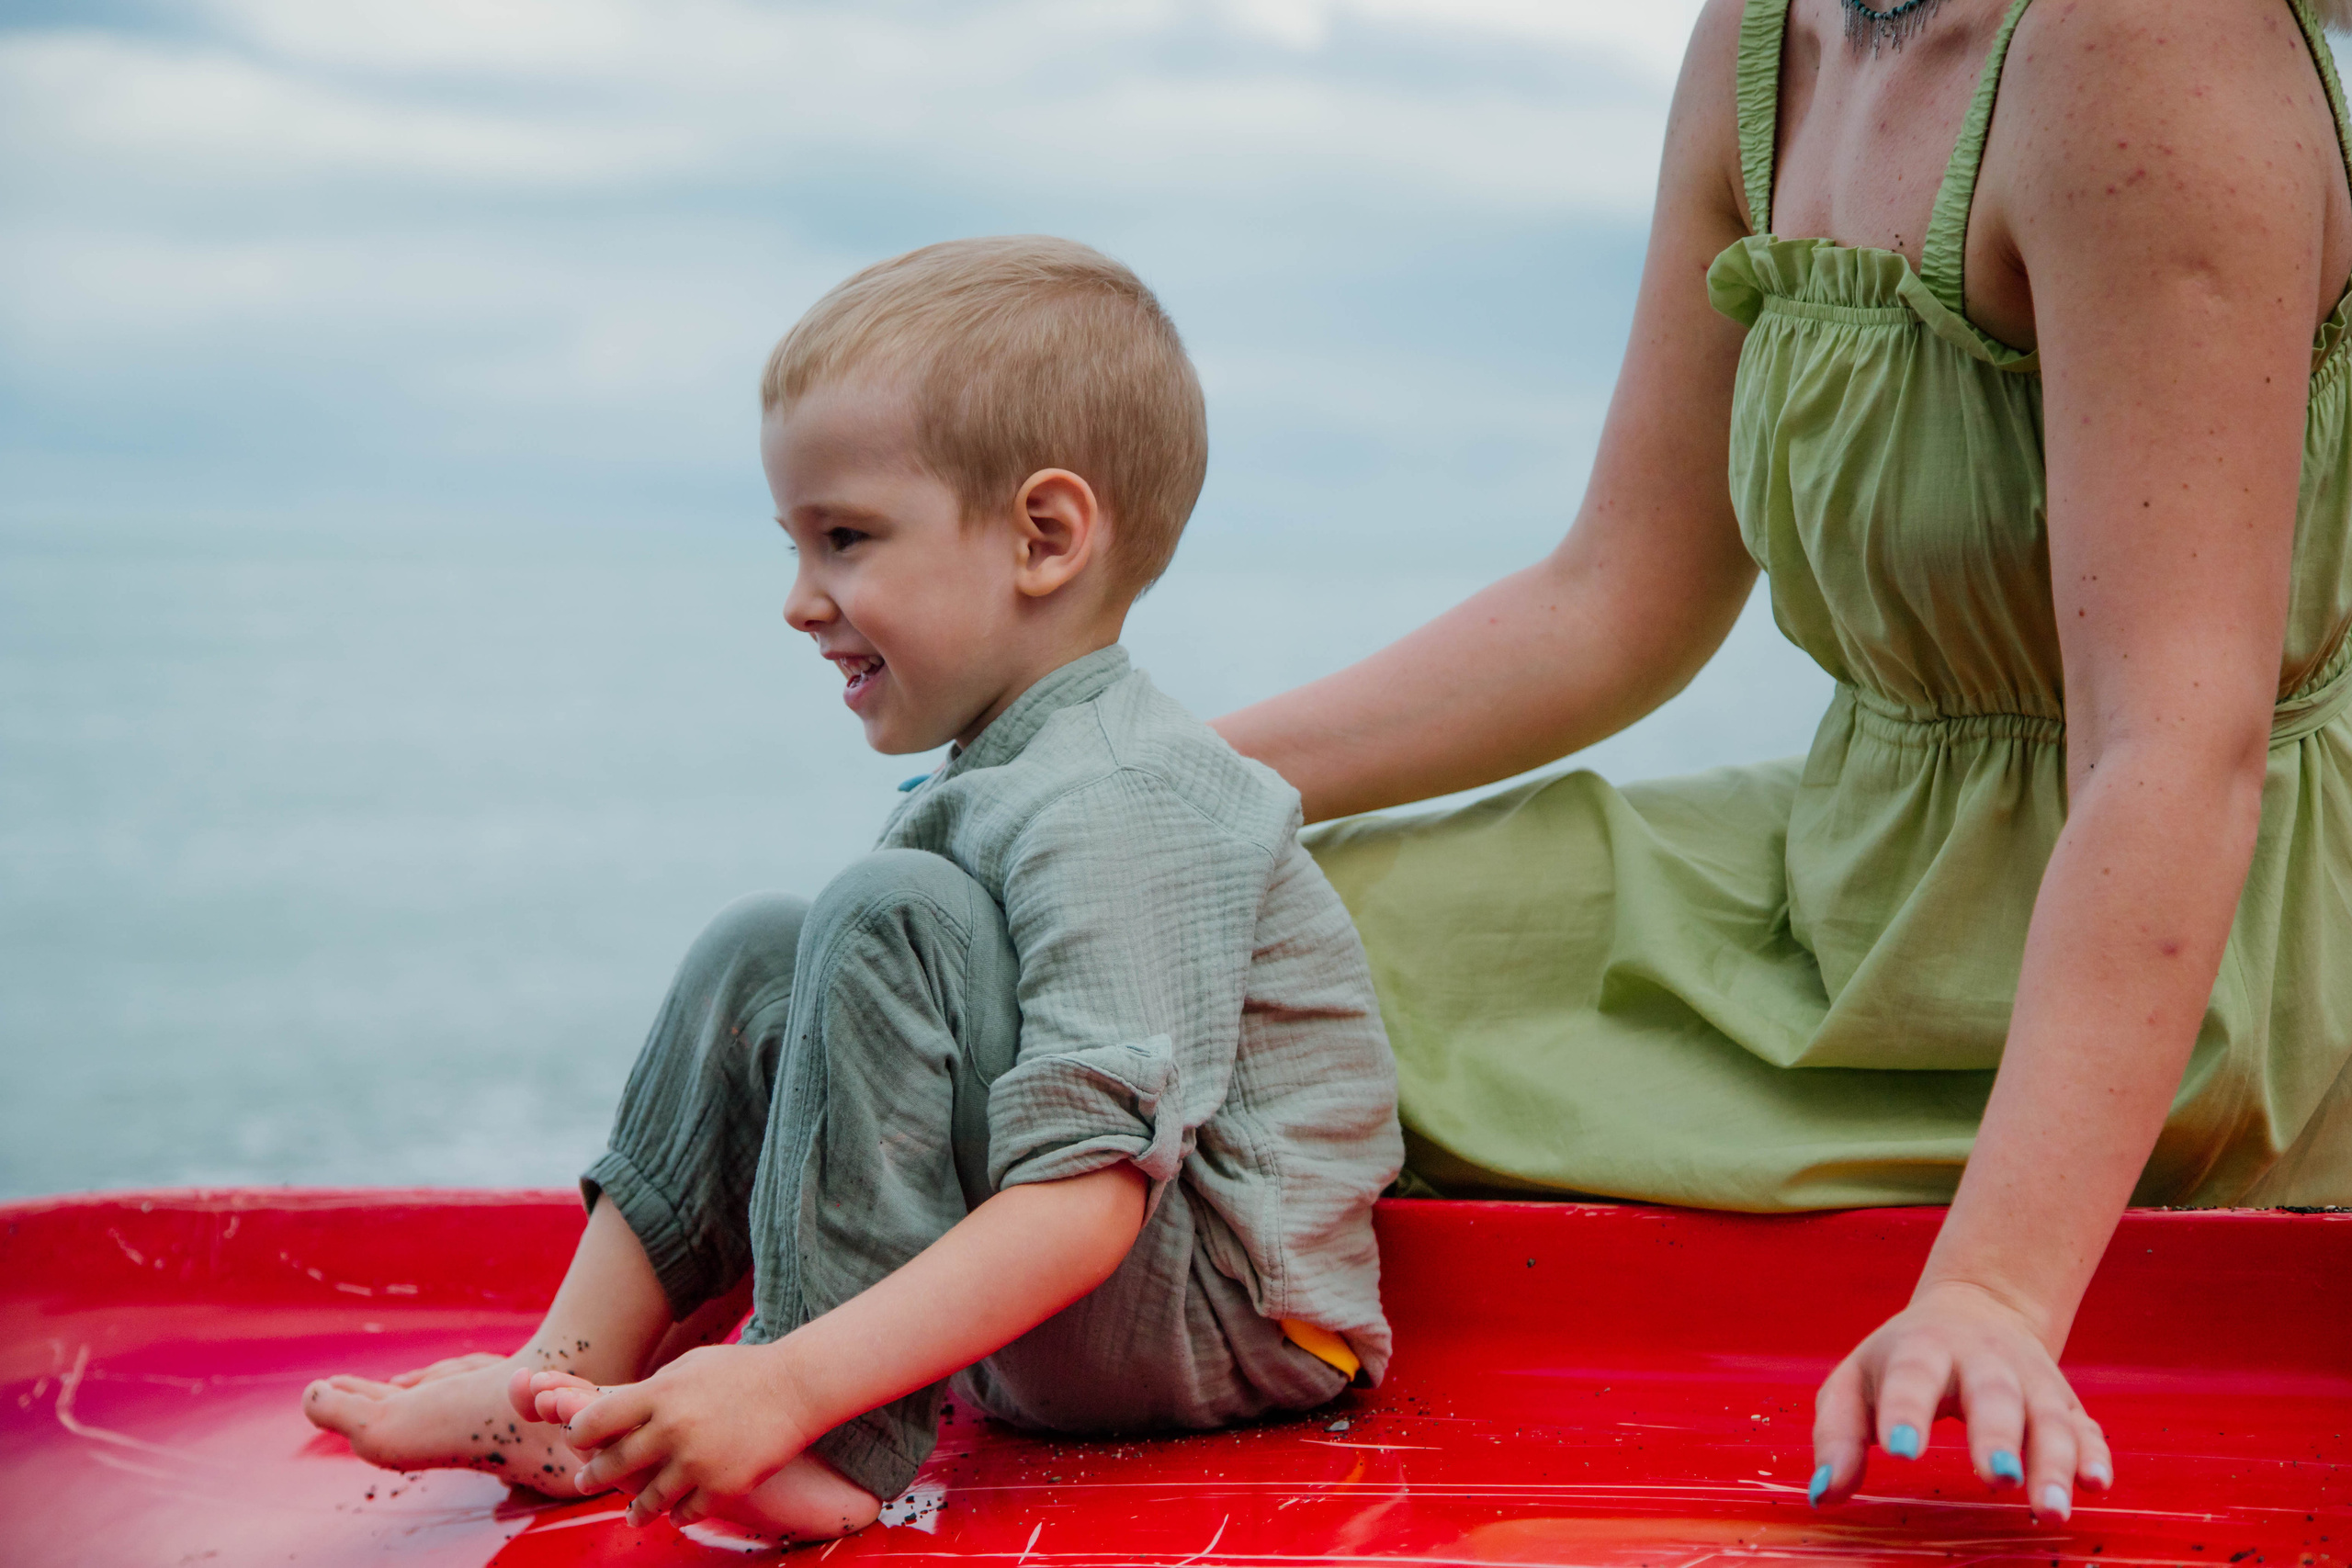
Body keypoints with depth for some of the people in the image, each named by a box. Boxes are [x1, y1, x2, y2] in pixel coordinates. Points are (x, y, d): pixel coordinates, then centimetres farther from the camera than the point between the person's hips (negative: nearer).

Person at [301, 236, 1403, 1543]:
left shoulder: (1115, 808, -23)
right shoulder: (990, 781, 10)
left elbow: (1083, 1206, -33)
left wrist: (788, 1389, -37)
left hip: (1227, 1325, -10)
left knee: (887, 921, -25)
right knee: (759, 959, 7)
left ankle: (833, 1450, -23)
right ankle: (574, 1383, 2)